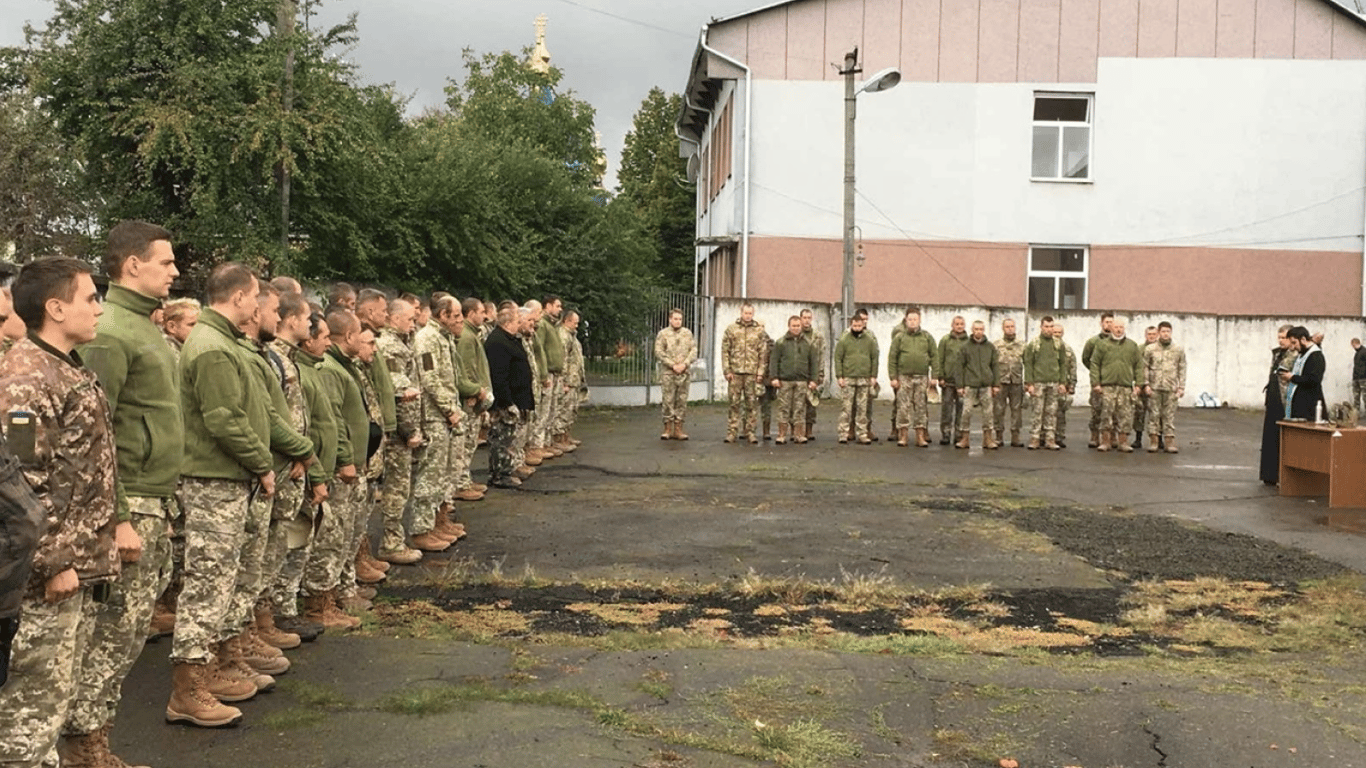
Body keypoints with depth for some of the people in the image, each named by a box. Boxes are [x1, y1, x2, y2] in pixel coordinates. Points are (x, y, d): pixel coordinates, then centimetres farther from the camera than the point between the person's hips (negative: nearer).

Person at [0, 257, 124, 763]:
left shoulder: (74, 371, 14)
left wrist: (116, 521, 15)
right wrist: (53, 563, -20)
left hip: (84, 561, 10)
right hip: (51, 573, -10)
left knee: (62, 692, 18)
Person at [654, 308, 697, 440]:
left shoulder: (688, 333, 12)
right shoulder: (663, 334, 3)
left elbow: (694, 351, 7)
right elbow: (659, 352, -4)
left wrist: (685, 364, -8)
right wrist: (673, 365, -11)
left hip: (685, 372, 3)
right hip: (667, 372, -3)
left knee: (682, 401, 3)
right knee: (668, 401, -3)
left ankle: (678, 430, 9)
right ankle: (668, 429, 5)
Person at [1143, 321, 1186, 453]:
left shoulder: (1179, 350, 10)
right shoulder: (1149, 349, 7)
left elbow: (1182, 370, 10)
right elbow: (1144, 367, 6)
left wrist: (1181, 387, 3)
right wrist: (1146, 384, -3)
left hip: (1171, 388, 1)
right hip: (1154, 388, -1)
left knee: (1170, 415, 0)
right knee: (1154, 414, -1)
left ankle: (1169, 441, 4)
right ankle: (1153, 441, 4)